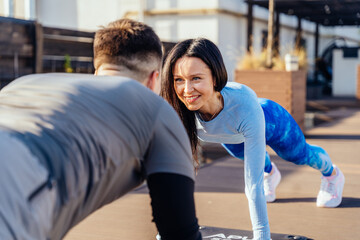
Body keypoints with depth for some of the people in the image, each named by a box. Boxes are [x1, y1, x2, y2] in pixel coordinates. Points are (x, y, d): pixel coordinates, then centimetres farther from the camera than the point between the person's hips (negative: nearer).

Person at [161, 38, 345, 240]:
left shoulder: (245, 104, -50)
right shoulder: (176, 109, -40)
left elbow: (253, 181, -45)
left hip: (270, 122, -2)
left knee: (300, 155, 28)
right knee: (244, 155, 35)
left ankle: (332, 174, 63)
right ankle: (270, 172, 70)